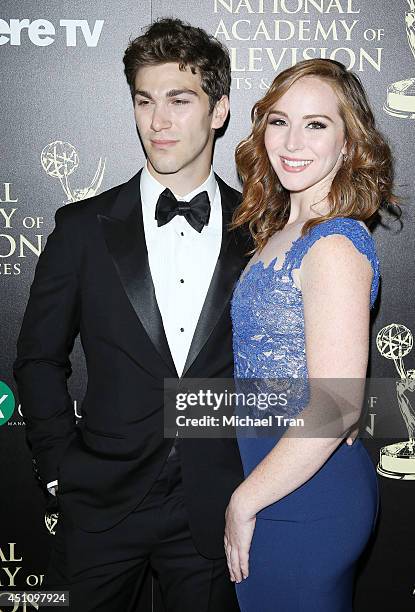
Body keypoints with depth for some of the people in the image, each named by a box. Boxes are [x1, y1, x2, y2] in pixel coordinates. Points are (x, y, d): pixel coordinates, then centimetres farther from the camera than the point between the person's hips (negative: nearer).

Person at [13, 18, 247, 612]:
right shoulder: (84, 228, -1)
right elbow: (39, 358, 4)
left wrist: (256, 480, 0)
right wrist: (62, 468, -2)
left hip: (214, 512, 0)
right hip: (102, 502, 0)